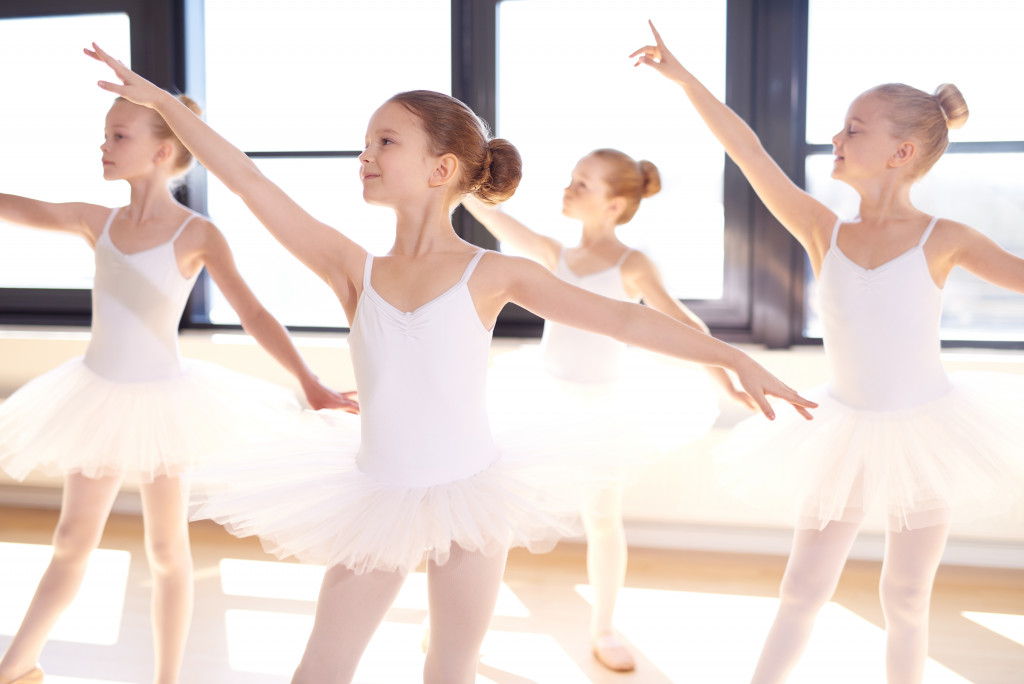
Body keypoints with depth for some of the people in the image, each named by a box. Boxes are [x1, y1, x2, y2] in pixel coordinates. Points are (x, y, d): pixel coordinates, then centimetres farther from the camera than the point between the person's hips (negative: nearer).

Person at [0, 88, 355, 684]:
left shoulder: (197, 234, -13)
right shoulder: (97, 222, 0)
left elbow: (254, 314, -17)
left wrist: (310, 382, -27)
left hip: (161, 400, -4)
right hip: (98, 398, 4)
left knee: (167, 550, 10)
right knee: (73, 539, 17)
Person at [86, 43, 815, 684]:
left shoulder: (492, 274, -9)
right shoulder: (354, 269, -4)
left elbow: (622, 317, -10)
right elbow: (250, 183, -6)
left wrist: (733, 357, -13)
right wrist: (161, 100, -6)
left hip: (468, 501, -2)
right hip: (377, 503, 2)